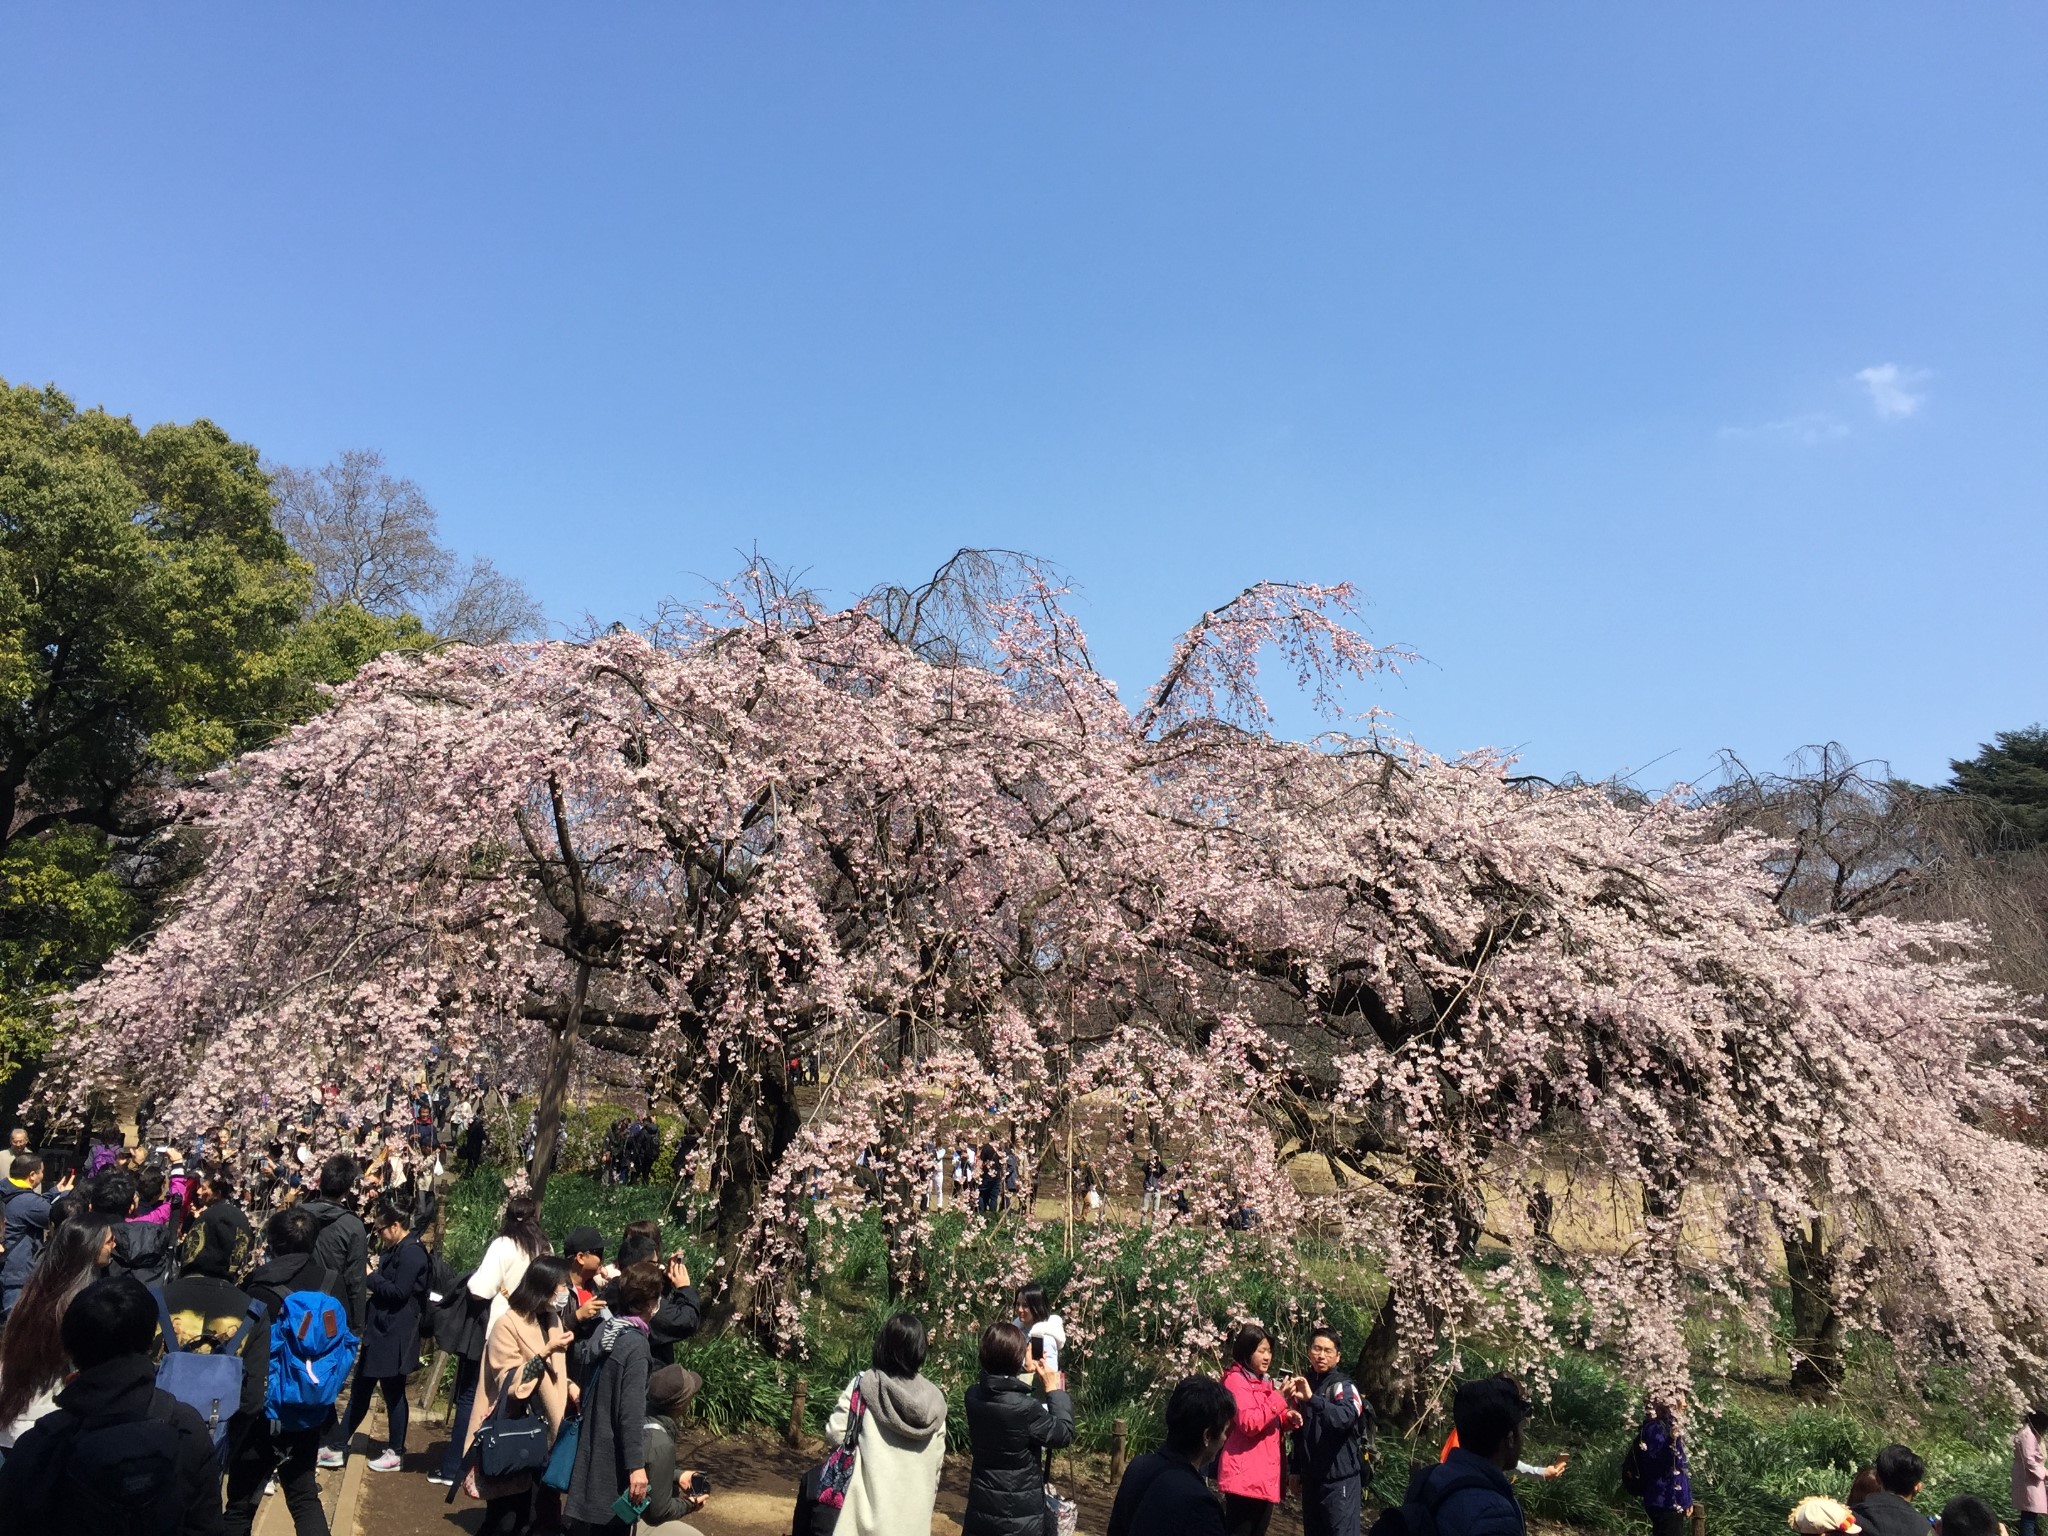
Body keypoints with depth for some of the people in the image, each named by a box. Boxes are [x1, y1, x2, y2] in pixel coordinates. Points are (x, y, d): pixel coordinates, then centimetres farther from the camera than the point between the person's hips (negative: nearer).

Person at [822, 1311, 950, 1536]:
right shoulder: (934, 1399, 2)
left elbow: (835, 1435, -7)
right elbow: (937, 1460, 8)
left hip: (870, 1503, -3)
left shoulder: (864, 1385, -10)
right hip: (914, 1509, 3)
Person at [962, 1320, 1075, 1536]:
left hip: (981, 1506, 5)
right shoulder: (1026, 1408, -27)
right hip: (1019, 1515, -5)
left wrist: (1025, 1374, 19)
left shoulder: (973, 1396, -8)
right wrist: (1054, 1390, -4)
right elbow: (1065, 1433, -11)